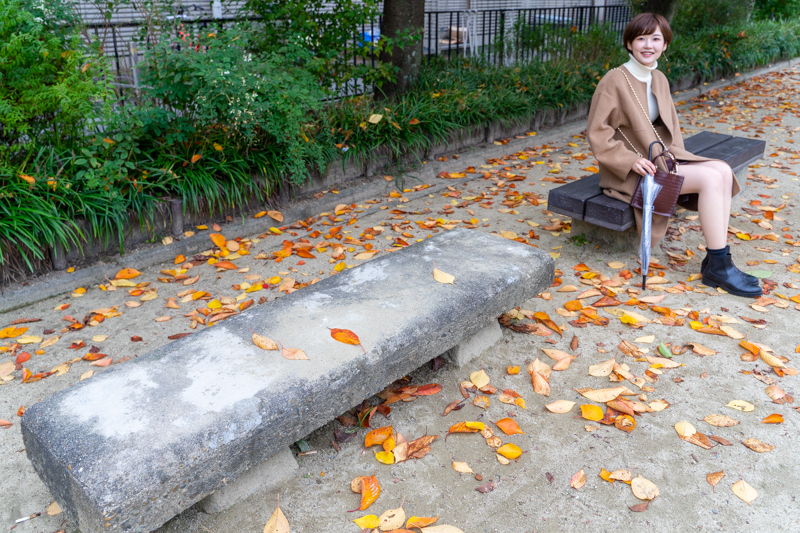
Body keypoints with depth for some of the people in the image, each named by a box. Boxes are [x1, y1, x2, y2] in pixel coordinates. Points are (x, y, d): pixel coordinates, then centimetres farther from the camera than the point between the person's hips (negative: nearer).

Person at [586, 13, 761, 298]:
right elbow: (597, 134, -14)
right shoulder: (614, 80, -12)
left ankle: (715, 261, -10)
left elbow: (670, 126, 21)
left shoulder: (659, 80, 11)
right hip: (629, 171, -8)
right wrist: (632, 161, -23)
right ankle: (719, 268, -12)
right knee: (710, 178, -21)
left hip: (659, 158, 8)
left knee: (724, 170, -12)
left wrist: (671, 154, 2)